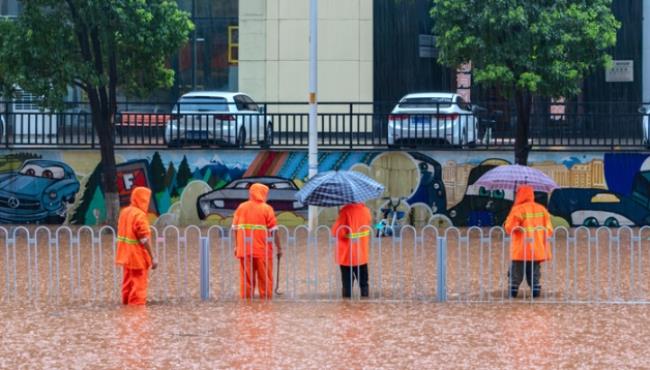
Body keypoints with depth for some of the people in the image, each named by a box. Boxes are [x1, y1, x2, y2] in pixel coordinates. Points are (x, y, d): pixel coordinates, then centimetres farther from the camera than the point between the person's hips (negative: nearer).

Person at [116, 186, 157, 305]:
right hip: (138, 257, -8)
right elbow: (144, 240, -22)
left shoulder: (124, 212, 6)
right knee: (139, 287, -2)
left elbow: (121, 234, 12)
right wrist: (152, 258, -18)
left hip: (127, 256, 8)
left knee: (128, 285, 18)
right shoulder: (140, 215, -19)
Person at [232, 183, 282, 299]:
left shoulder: (241, 207, 5)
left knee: (246, 277, 8)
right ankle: (266, 298, 7)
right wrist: (279, 248, 0)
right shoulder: (267, 209, -5)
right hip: (263, 250, -3)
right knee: (265, 278, 5)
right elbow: (273, 231, -7)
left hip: (244, 249, 3)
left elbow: (235, 228, 6)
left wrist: (237, 246, 15)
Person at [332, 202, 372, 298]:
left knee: (347, 284, 4)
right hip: (362, 255, 4)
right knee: (364, 283, 12)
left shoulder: (346, 211, -19)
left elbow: (337, 232, -19)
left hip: (347, 256, -4)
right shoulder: (365, 210, -2)